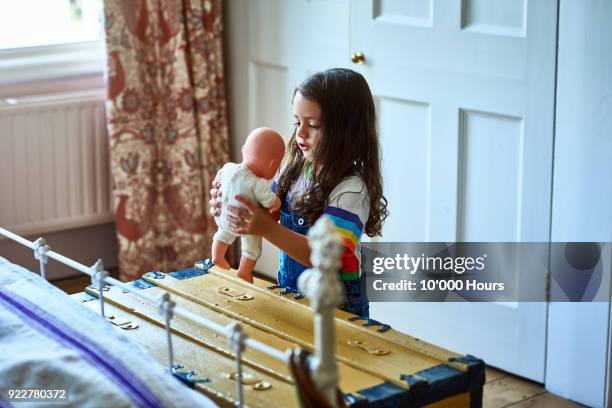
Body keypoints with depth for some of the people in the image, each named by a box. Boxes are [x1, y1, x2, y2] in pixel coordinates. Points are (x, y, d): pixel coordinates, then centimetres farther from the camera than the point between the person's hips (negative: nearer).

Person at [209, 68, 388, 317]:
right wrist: (232, 202, -10)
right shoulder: (296, 168, 2)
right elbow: (269, 210, 11)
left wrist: (268, 229, -35)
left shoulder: (351, 189, -19)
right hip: (290, 290, 6)